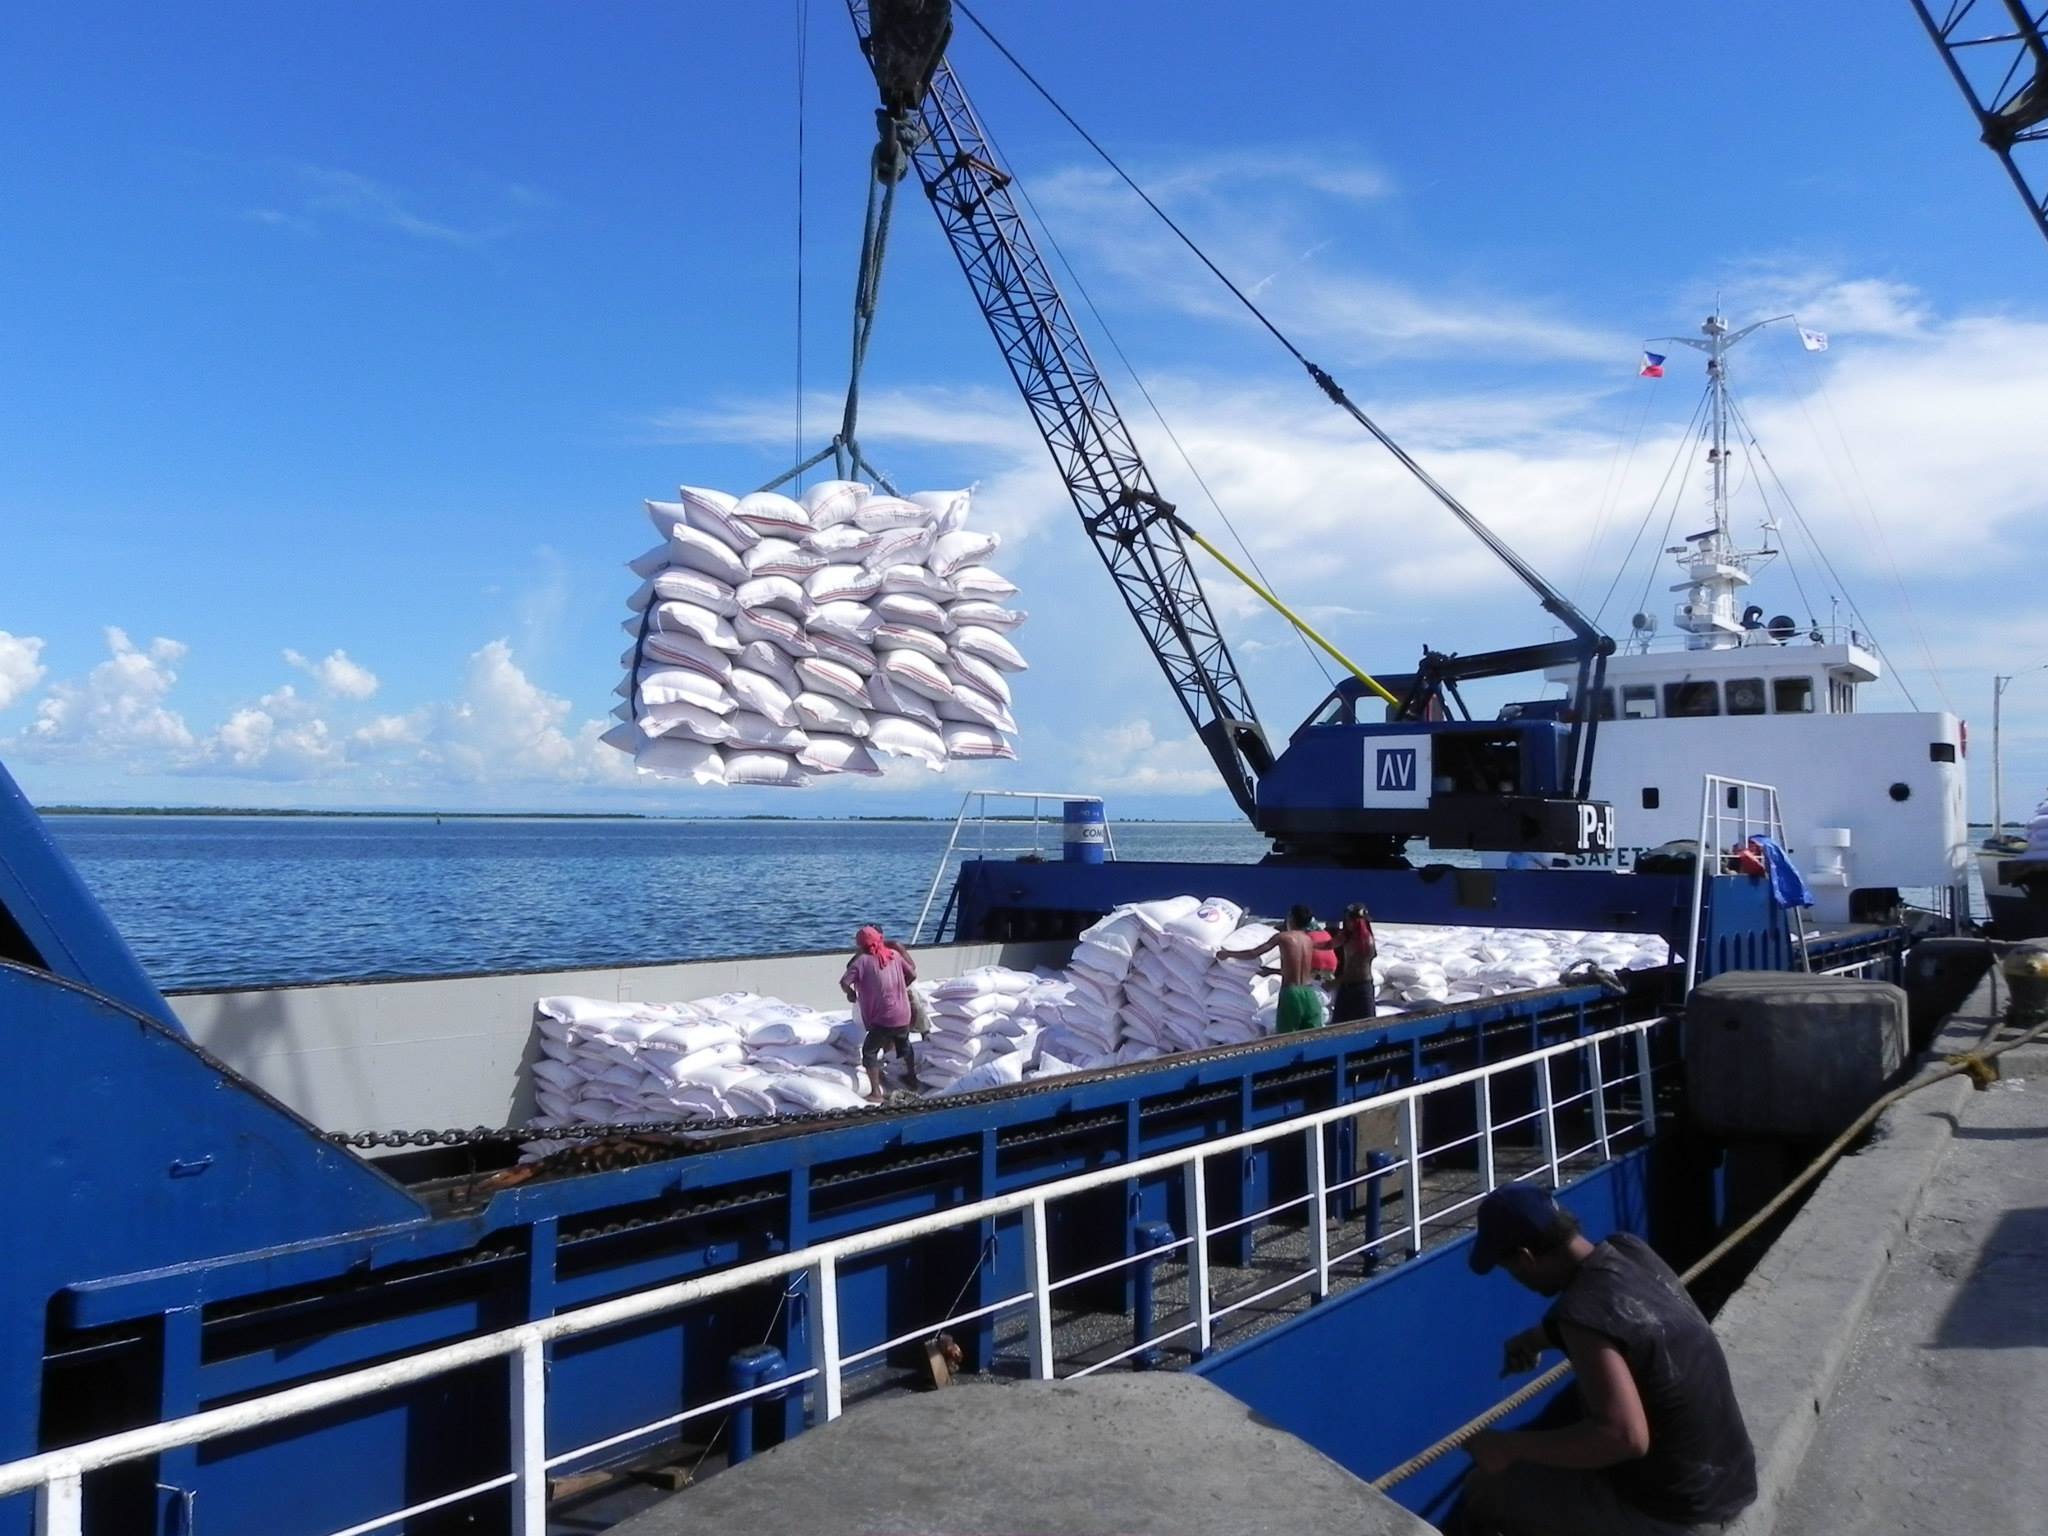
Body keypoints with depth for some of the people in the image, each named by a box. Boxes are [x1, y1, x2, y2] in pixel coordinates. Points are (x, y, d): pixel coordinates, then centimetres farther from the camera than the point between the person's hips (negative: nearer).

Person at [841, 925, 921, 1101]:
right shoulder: (894, 954, 4)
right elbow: (913, 974, 12)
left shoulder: (862, 960, -10)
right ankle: (913, 1079, 45)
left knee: (869, 1051, 8)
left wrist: (851, 994, 4)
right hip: (903, 1015, 6)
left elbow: (844, 983, -17)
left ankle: (876, 1093, 2)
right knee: (904, 1046, 29)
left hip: (883, 1018, -6)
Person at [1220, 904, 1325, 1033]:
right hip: (1309, 992, 5)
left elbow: (1253, 954, -1)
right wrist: (1269, 970, 34)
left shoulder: (1283, 937, -2)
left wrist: (1227, 954, 12)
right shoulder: (1310, 940, 13)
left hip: (1291, 992, -4)